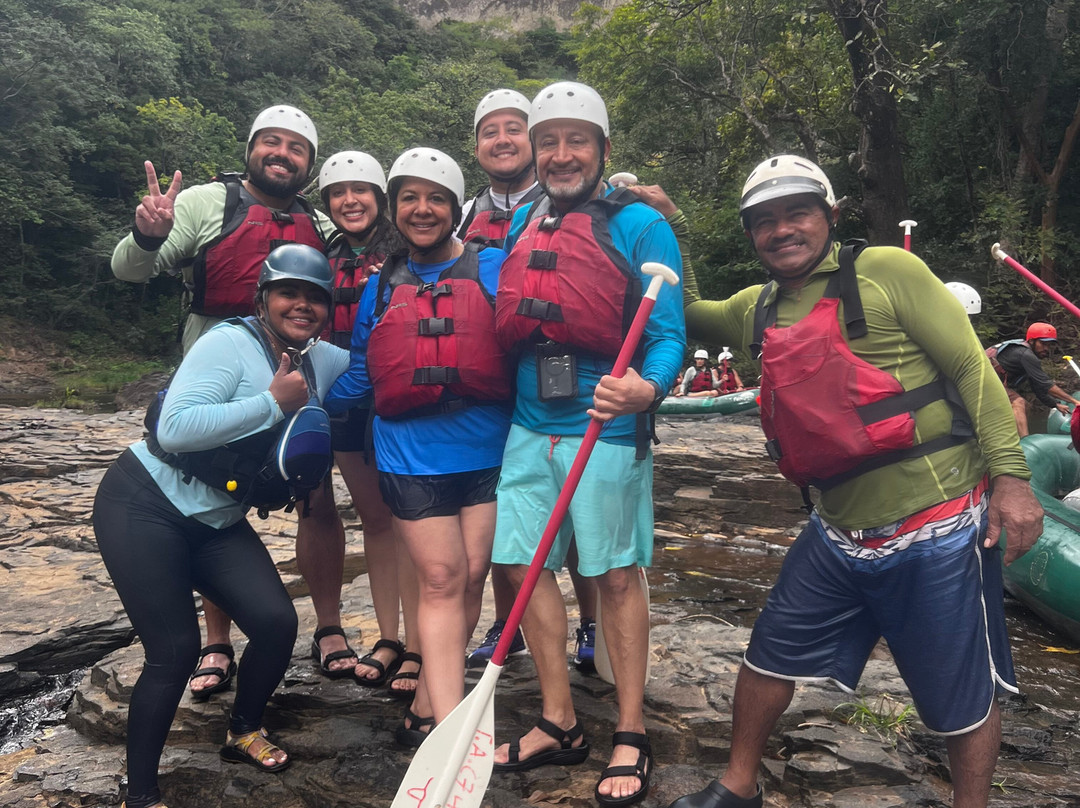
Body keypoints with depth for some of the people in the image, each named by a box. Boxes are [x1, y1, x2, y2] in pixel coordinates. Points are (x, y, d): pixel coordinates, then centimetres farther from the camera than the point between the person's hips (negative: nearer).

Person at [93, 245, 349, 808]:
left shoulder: (322, 362, 3)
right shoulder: (230, 343, -20)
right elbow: (174, 428, -30)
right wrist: (274, 403, -27)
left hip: (218, 524, 7)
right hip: (145, 506, -6)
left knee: (277, 622, -8)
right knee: (176, 650, -10)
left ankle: (243, 734, 22)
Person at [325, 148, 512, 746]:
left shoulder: (493, 268, 5)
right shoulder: (382, 286, 13)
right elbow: (360, 375, 16)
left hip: (487, 449, 0)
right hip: (412, 454, 1)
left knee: (470, 578, 3)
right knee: (441, 580, -4)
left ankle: (425, 710, 19)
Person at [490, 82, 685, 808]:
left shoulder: (640, 224, -5)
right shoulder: (521, 223, 13)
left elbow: (668, 334, -11)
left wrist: (646, 388, -30)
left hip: (607, 428, -6)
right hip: (530, 428, 6)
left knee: (617, 577, 3)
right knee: (529, 568, 9)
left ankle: (631, 738, 20)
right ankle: (559, 725, 27)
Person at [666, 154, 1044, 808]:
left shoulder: (886, 271, -8)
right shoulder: (760, 308, 9)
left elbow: (972, 367, -9)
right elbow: (690, 315, 24)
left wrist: (1010, 474, -15)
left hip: (938, 532, -5)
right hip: (840, 535, 6)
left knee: (963, 696, 9)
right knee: (772, 654, 14)